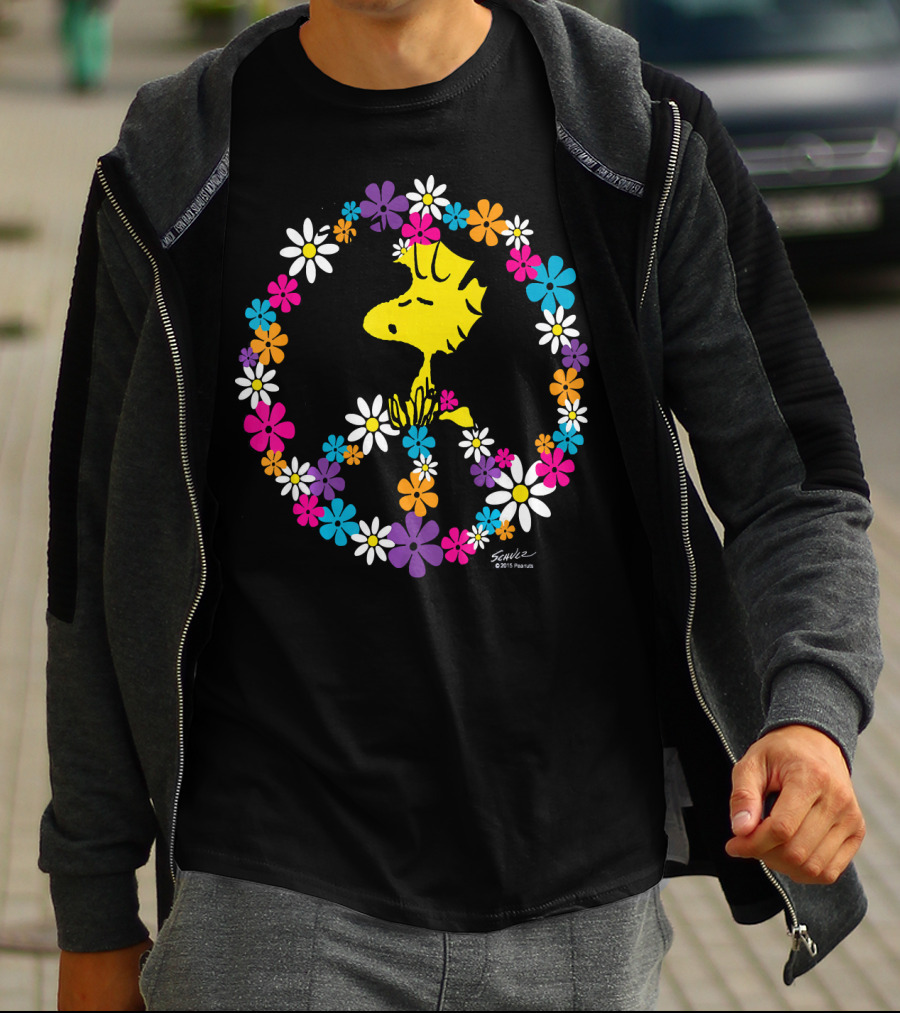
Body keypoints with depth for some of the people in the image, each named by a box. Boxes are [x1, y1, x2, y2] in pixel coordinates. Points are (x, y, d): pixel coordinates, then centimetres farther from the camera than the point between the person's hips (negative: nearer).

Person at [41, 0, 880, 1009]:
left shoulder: (646, 144, -1)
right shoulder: (170, 179, -1)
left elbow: (793, 484, 1)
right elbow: (109, 561, 5)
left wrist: (812, 712, -20)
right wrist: (95, 922, 7)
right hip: (275, 895, -1)